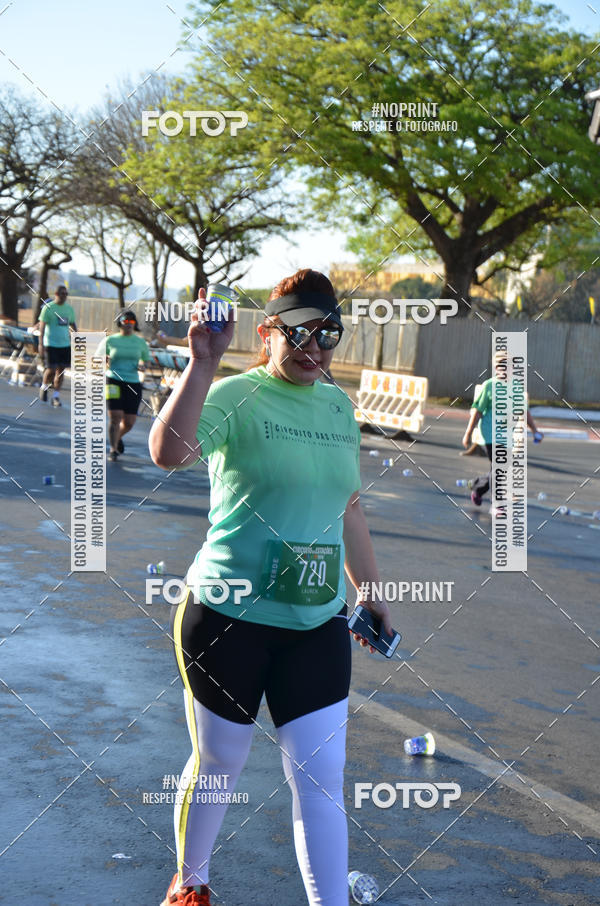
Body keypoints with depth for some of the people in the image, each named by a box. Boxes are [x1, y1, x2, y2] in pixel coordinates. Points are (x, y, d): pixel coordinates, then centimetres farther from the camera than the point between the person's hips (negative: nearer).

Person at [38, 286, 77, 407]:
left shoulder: (69, 308, 10)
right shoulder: (48, 308, -5)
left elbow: (73, 325, 19)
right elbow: (42, 326, -6)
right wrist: (41, 344, -13)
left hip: (65, 344, 5)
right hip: (51, 344, -4)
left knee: (61, 370, 2)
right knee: (51, 369, -6)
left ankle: (56, 397, 10)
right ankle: (44, 387, 23)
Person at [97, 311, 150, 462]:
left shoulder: (140, 342, 10)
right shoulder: (110, 340, 4)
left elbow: (147, 360, 18)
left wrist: (142, 366, -5)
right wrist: (104, 360, -17)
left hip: (133, 384, 2)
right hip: (114, 381, -2)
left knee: (129, 422, 2)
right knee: (115, 417, -14)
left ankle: (118, 437, 35)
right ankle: (113, 449, 0)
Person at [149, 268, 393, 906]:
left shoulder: (339, 407, 9)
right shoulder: (234, 397, -10)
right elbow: (168, 452, -31)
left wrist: (369, 590, 23)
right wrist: (203, 361, -34)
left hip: (317, 624, 4)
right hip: (227, 619, -4)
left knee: (321, 778, 2)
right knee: (217, 765, 13)